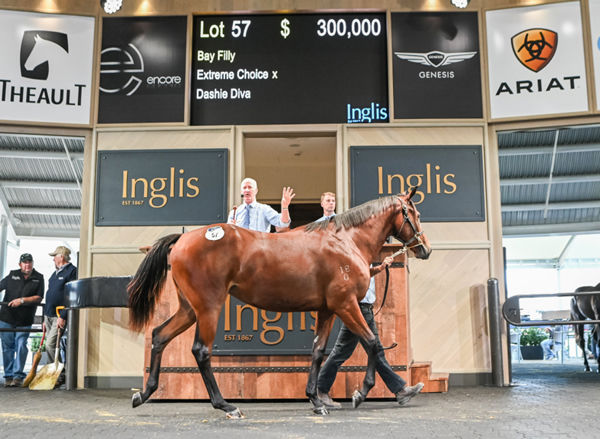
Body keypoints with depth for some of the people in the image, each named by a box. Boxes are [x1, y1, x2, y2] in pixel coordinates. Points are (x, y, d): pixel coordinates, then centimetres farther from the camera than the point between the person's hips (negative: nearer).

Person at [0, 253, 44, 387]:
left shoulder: (38, 278, 4)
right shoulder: (12, 275, 8)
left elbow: (39, 297, -2)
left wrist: (22, 300, -13)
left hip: (25, 320, -1)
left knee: (21, 347, -6)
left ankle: (18, 376, 2)